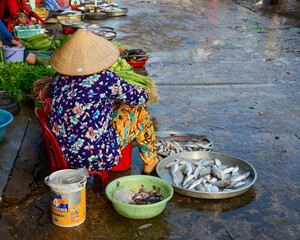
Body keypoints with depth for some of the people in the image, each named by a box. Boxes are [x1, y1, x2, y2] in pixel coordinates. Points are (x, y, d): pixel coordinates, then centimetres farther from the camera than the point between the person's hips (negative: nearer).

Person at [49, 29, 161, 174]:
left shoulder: (58, 78, -1)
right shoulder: (104, 79, -19)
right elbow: (140, 97, -5)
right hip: (96, 159, -6)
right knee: (138, 110, 10)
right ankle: (150, 162, 32)